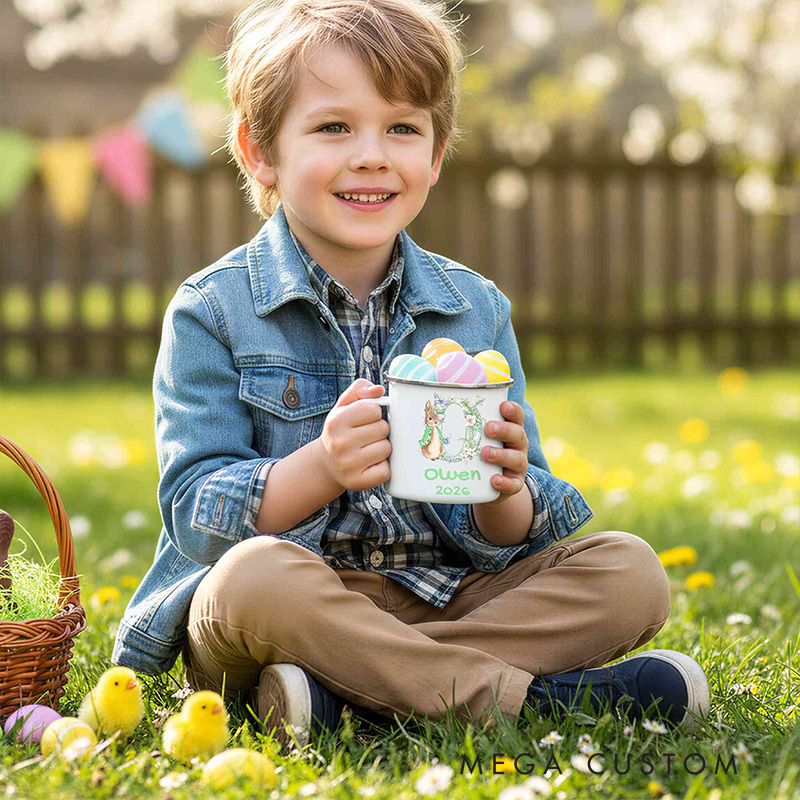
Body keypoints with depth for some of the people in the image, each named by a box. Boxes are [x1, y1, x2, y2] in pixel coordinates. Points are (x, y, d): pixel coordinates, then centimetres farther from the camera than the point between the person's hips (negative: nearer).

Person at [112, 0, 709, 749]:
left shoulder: (476, 308, 9)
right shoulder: (212, 312, -2)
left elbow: (509, 539, 7)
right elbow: (196, 514, -10)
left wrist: (505, 494, -18)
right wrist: (319, 469, -28)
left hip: (449, 598, 4)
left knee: (630, 571, -15)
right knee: (254, 575, -36)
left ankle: (339, 687, -26)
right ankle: (524, 693, -25)